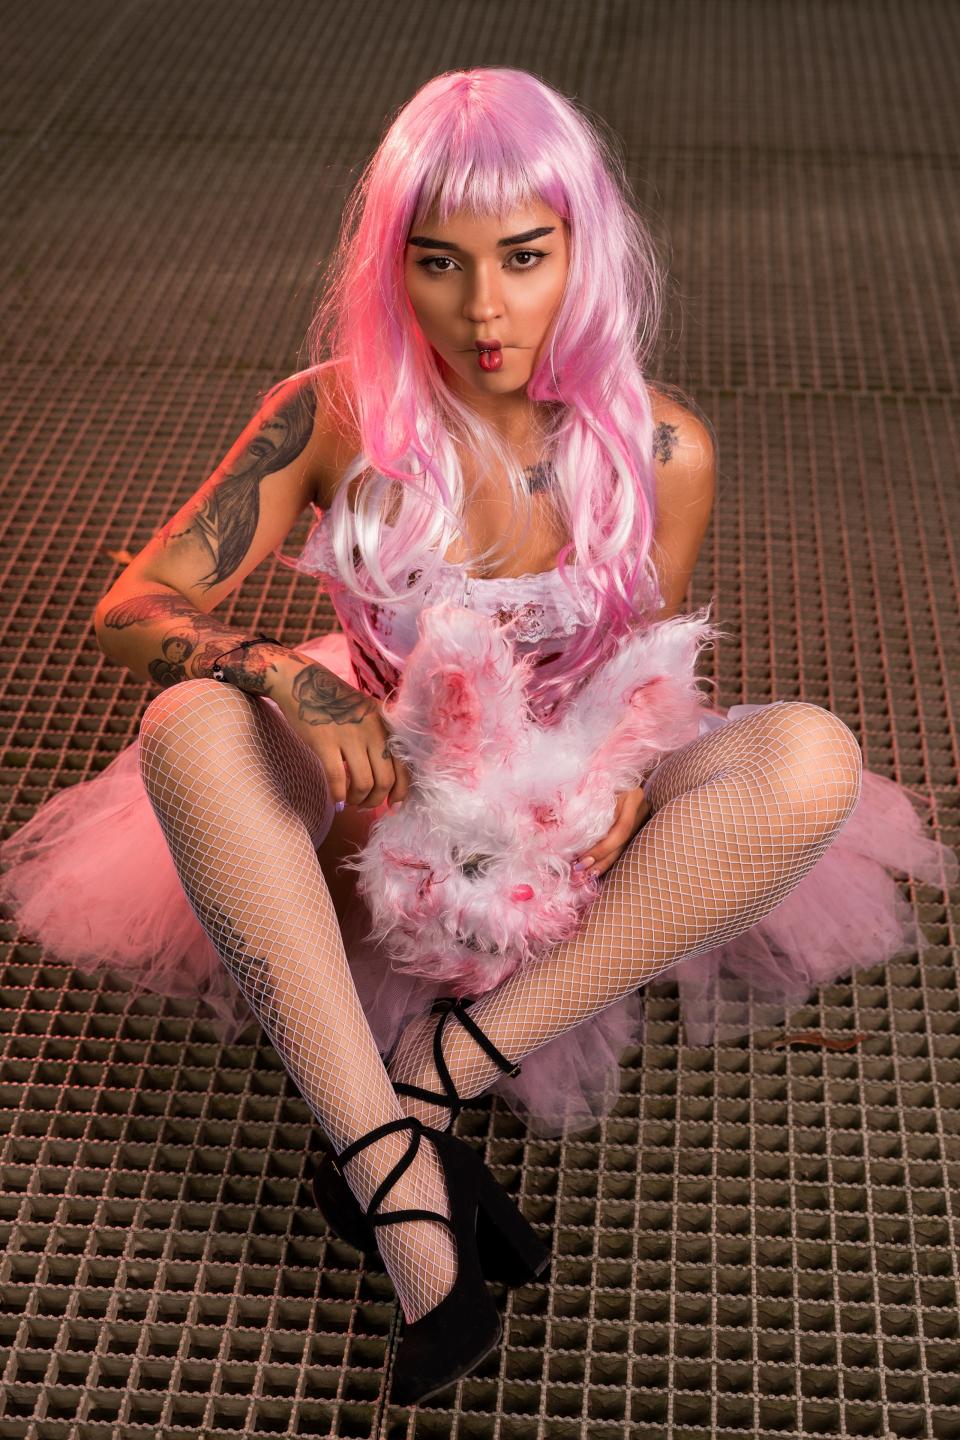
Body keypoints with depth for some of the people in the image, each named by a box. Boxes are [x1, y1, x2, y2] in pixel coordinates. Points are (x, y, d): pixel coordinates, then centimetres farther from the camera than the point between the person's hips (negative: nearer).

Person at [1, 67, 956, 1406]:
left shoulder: (665, 453, -10)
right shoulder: (333, 418, -12)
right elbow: (133, 607, -11)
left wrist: (620, 784, -20)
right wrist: (281, 672, -31)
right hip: (379, 795, 0)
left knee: (811, 757, -27)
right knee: (189, 726, -32)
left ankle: (429, 1081, -28)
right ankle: (400, 1181, -33)